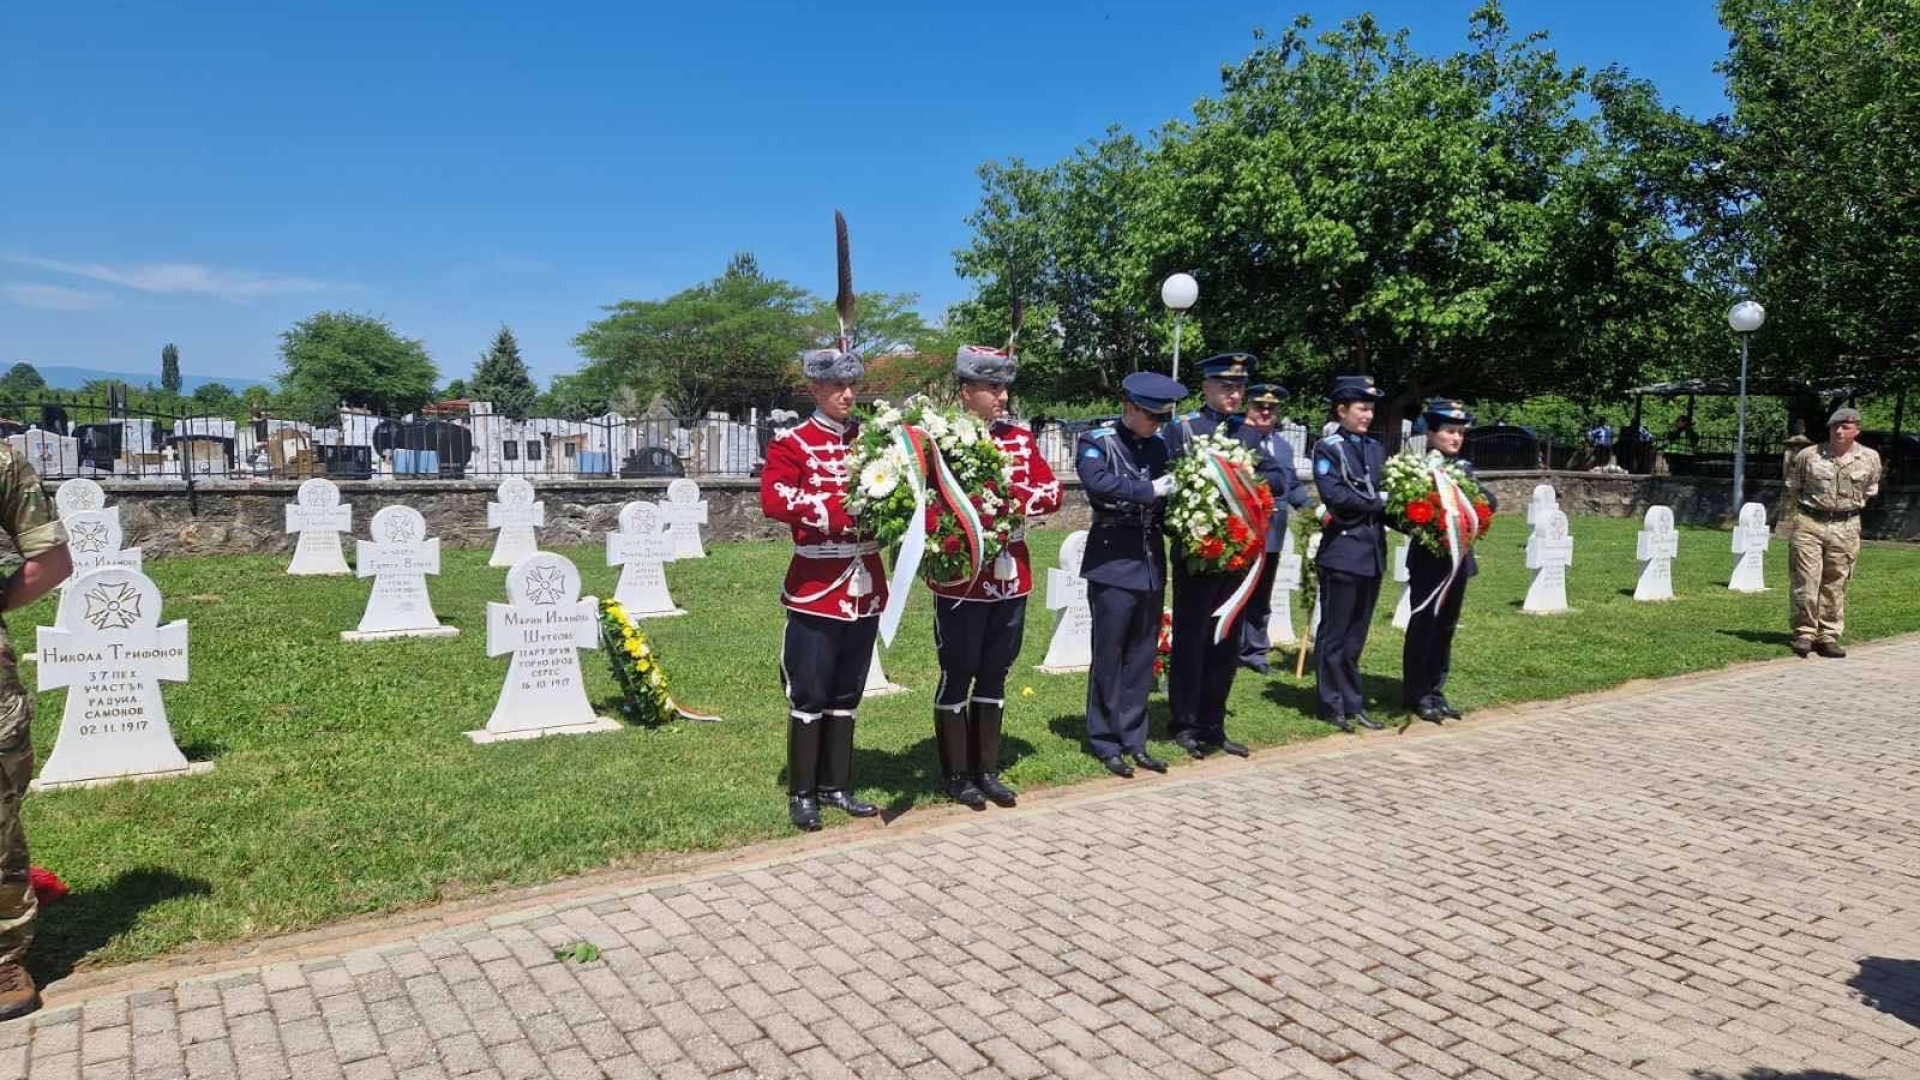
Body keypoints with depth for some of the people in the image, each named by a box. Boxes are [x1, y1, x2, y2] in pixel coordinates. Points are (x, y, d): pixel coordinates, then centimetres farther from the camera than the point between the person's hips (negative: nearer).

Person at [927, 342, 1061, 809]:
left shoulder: (1020, 438, 9)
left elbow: (1053, 491, 4)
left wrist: (1013, 497, -12)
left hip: (1010, 578, 6)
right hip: (961, 579, -5)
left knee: (994, 677, 14)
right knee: (957, 677, 5)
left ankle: (987, 770, 25)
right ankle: (957, 776, 17)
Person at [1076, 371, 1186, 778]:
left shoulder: (1158, 445, 12)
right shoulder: (1097, 441, -6)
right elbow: (1097, 482, -25)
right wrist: (1150, 490, -22)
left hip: (1152, 564, 6)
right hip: (1113, 565, -6)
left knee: (1142, 656, 11)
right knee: (1109, 656, 2)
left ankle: (1134, 740, 21)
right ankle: (1106, 743, 13)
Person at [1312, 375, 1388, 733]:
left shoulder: (1376, 448, 15)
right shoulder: (1328, 449, -5)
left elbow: (1386, 493, 14)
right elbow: (1334, 495, -17)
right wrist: (1377, 503, -11)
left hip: (1373, 551, 6)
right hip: (1343, 551, -6)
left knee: (1357, 634, 12)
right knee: (1335, 634, 2)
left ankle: (1353, 703, 20)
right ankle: (1332, 705, 11)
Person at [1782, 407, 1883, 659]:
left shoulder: (1869, 458, 3)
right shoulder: (1808, 456, -2)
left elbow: (1869, 492, 19)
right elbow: (1791, 490, 10)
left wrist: (1850, 508, 18)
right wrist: (1791, 521, 12)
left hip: (1845, 528, 2)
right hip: (1809, 524, -1)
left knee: (1835, 585, 5)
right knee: (1806, 582, -4)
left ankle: (1829, 636, 13)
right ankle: (1805, 633, 6)